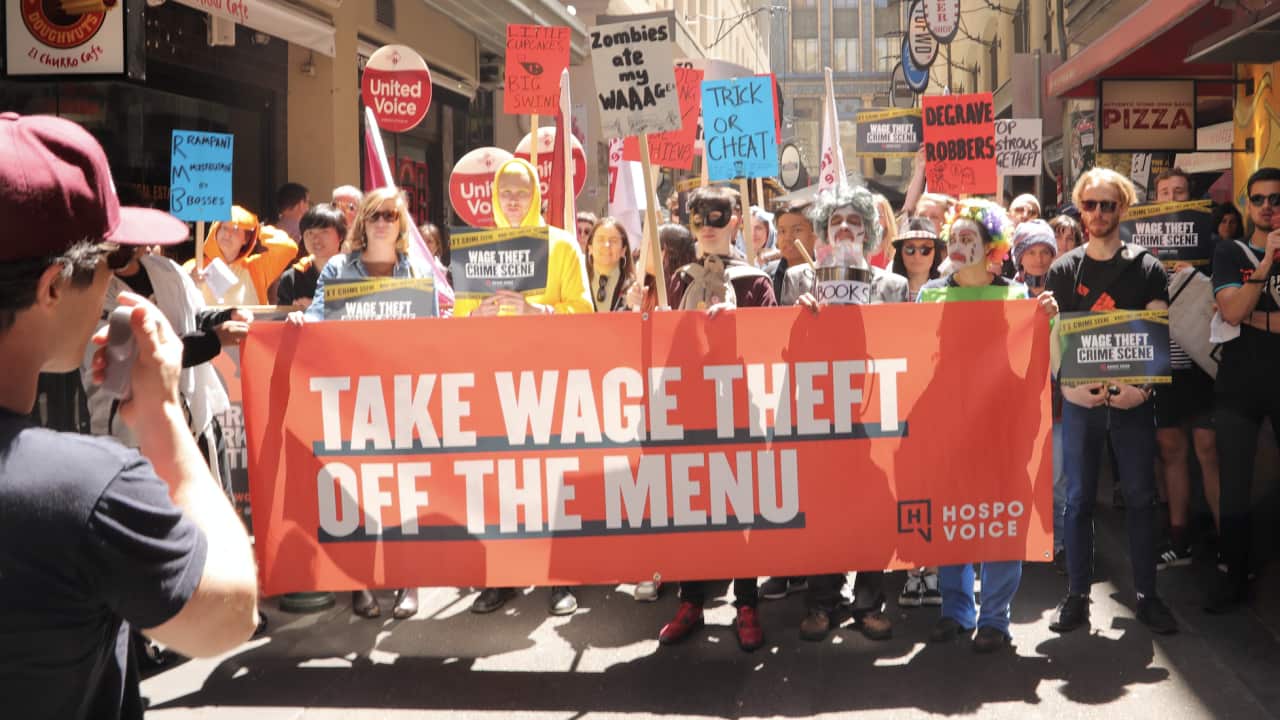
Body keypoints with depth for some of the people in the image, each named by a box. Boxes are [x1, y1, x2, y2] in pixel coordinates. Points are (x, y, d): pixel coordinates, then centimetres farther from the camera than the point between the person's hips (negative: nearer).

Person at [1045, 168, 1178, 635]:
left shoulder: (1147, 268, 4)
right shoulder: (1063, 270, 4)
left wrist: (1142, 385, -17)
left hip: (1133, 399, 0)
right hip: (1080, 400, 0)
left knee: (1140, 496, 5)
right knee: (1078, 498, 3)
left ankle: (1147, 595, 15)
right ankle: (1077, 595, 11)